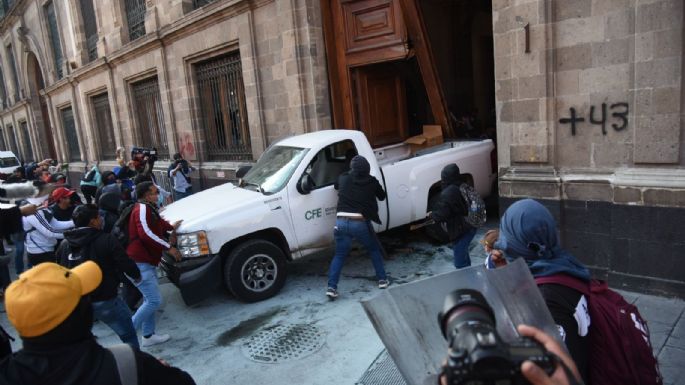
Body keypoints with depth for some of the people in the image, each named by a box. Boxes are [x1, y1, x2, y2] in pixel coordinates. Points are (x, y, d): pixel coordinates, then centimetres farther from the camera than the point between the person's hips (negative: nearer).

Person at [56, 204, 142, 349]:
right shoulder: (106, 240, -16)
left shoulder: (64, 244, 4)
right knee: (128, 335, 8)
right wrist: (136, 276, 5)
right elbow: (126, 264, -16)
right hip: (104, 300, -6)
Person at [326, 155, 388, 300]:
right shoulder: (372, 182, 4)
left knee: (339, 255, 13)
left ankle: (331, 288, 3)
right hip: (360, 223, -1)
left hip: (342, 222, 2)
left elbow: (336, 186, 32)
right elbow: (382, 196, 21)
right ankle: (382, 280, 24)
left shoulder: (343, 178, 8)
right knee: (374, 249, 22)